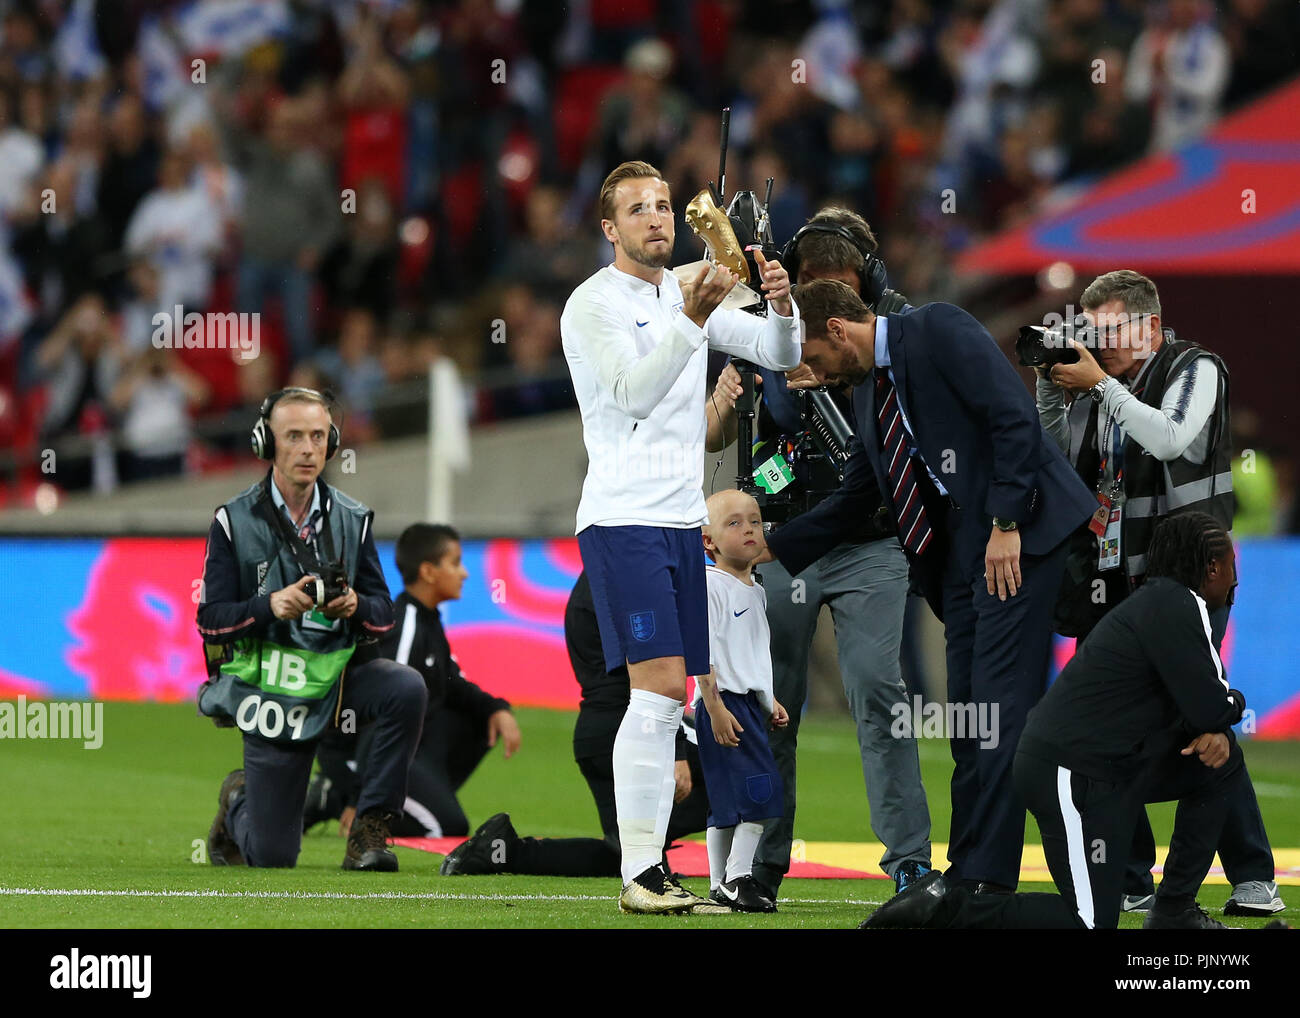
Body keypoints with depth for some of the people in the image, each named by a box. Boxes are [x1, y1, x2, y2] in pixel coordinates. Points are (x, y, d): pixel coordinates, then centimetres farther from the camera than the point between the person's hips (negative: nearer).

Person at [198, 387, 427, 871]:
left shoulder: (352, 519, 4)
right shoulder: (235, 522, -4)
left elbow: (384, 616, 4)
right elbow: (211, 621, -7)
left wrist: (355, 607, -20)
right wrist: (270, 605, -25)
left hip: (337, 673, 2)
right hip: (271, 690, -2)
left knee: (406, 689, -32)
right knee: (272, 857, -3)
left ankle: (369, 830, -18)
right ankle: (238, 800, 35)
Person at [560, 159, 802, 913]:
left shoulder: (693, 294, 14)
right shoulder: (593, 304, -6)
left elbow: (780, 353, 10)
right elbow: (634, 393, -19)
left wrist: (782, 304, -12)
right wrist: (692, 320, -30)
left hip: (684, 520, 7)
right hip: (623, 518, -7)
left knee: (667, 700, 5)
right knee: (658, 685, -16)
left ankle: (654, 863, 8)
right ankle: (638, 873, -15)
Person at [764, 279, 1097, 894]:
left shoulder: (939, 331, -7)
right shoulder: (868, 392, 19)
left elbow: (1015, 419, -15)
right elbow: (852, 502, 26)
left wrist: (1007, 525, -18)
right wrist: (769, 548, 21)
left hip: (1017, 534, -9)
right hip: (960, 551, 9)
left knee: (999, 705, -12)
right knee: (967, 716, 6)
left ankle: (989, 878, -14)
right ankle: (965, 873, 8)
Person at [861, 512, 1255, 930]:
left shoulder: (1160, 600, 16)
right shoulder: (1175, 606, -15)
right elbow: (1210, 705, -18)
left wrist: (1215, 730, -2)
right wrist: (1234, 702, 5)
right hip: (1073, 775, -10)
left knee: (1222, 760, 14)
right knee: (1090, 924, -11)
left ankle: (1173, 911, 17)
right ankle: (947, 906, -8)